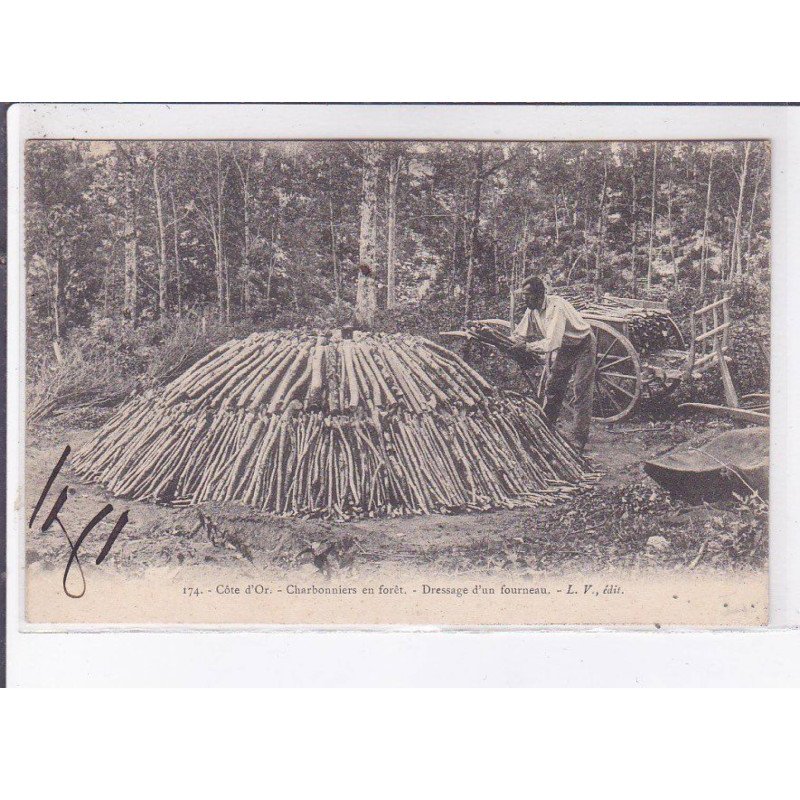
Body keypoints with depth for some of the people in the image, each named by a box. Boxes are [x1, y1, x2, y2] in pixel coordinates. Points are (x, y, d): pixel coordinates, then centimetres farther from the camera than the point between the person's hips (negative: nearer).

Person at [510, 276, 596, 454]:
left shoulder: (555, 307, -35)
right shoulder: (533, 310, -9)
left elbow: (551, 343, -41)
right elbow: (520, 335, -3)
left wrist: (526, 347, -40)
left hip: (582, 346, -8)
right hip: (564, 348, 8)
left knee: (582, 394, -10)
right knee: (552, 389, 12)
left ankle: (578, 442, -8)